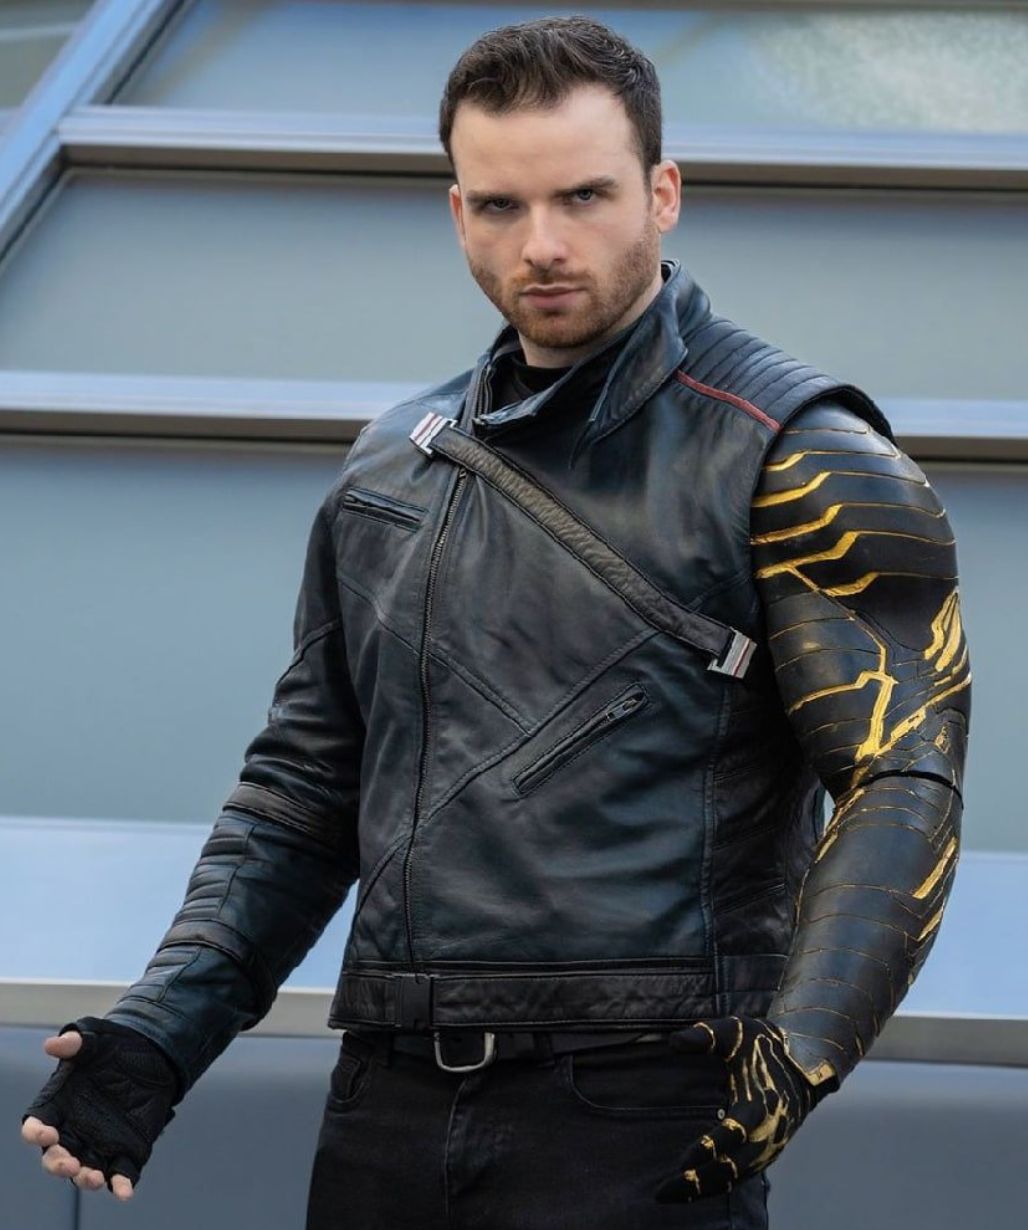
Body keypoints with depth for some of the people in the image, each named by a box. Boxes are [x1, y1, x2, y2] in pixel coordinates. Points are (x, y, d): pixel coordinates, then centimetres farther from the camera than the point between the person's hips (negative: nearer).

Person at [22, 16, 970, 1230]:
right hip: (390, 1111, 6)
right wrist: (160, 1029, 7)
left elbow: (903, 779, -10)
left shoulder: (796, 464, -3)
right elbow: (304, 787, 21)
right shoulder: (391, 467, 17)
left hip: (638, 1120, -5)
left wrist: (796, 1056, -23)